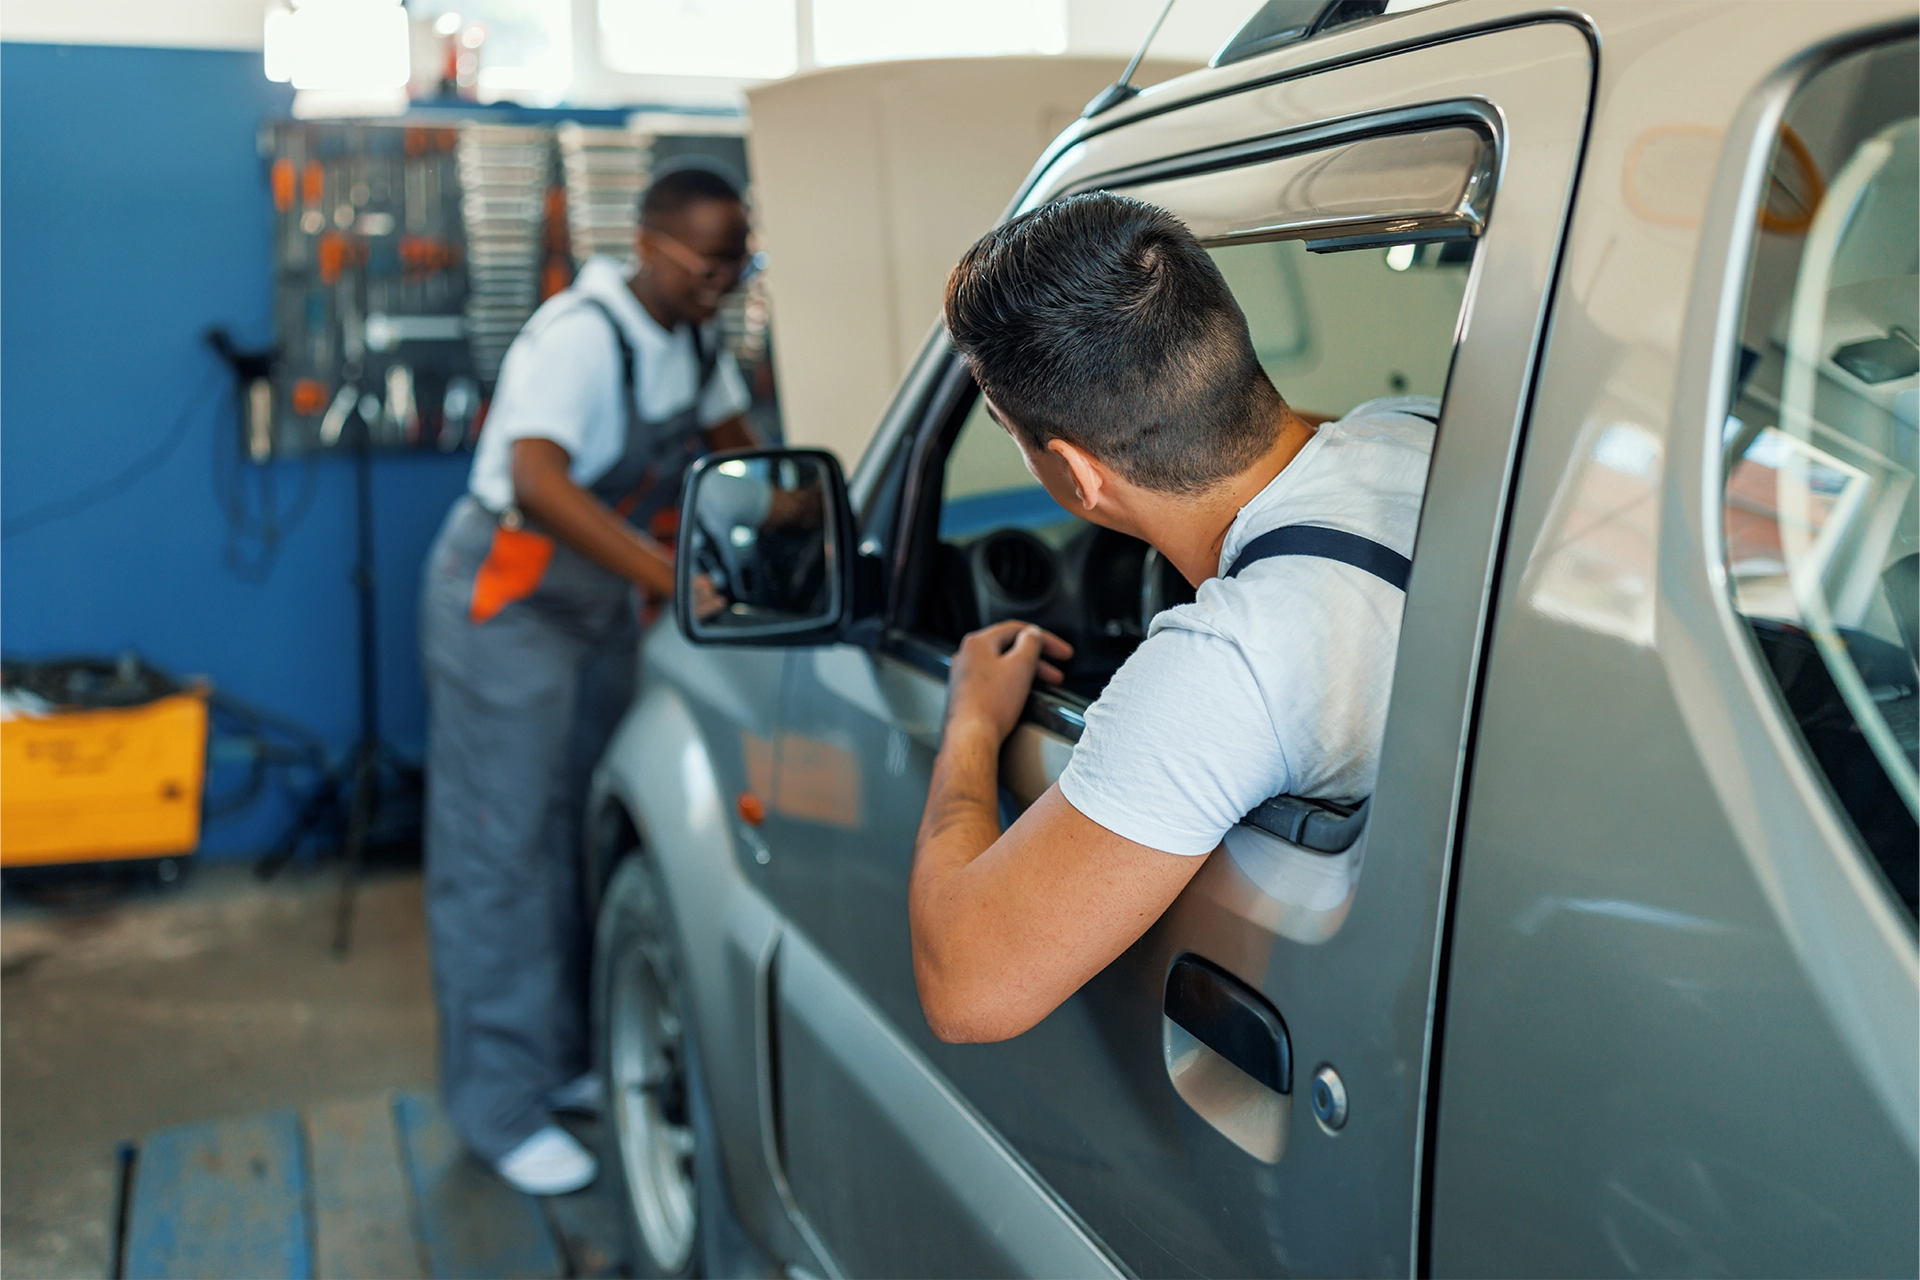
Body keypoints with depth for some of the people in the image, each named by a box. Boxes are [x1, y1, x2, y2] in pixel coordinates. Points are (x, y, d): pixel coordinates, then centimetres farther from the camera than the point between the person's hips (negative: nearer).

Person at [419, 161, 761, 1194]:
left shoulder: (692, 339, 3)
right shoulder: (580, 335, -24)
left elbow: (733, 446, 17)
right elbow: (539, 481, -38)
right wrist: (672, 577, -47)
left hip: (598, 604, 8)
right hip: (505, 604, -8)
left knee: (581, 832, 13)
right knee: (499, 851, -2)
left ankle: (564, 1058, 26)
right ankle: (501, 1107, 7)